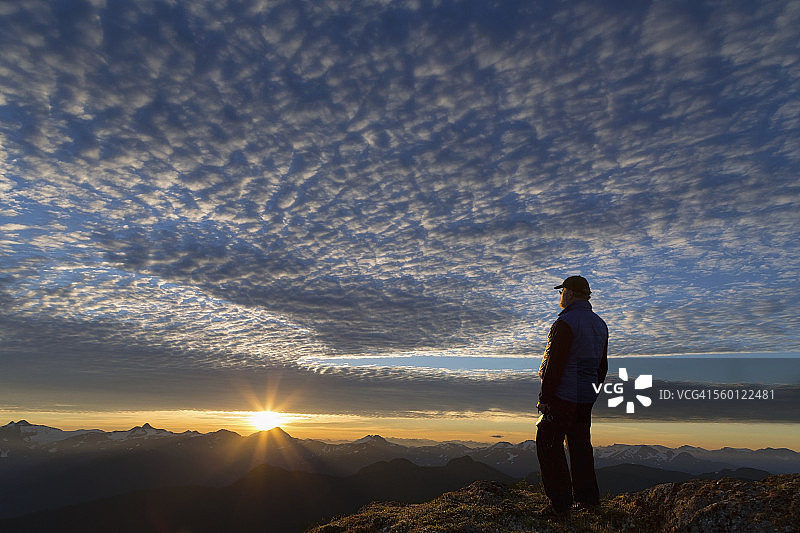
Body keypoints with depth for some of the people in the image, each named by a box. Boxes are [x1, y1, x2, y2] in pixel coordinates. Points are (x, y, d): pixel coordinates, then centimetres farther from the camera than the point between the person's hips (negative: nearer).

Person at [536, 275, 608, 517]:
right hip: (586, 398, 9)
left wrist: (545, 398, -13)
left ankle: (560, 502, 0)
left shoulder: (565, 323, -16)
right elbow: (603, 365, 18)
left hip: (563, 396, -9)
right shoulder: (600, 324, 12)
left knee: (549, 445, -1)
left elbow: (554, 364, -18)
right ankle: (587, 497, 24)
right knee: (580, 444, 17)